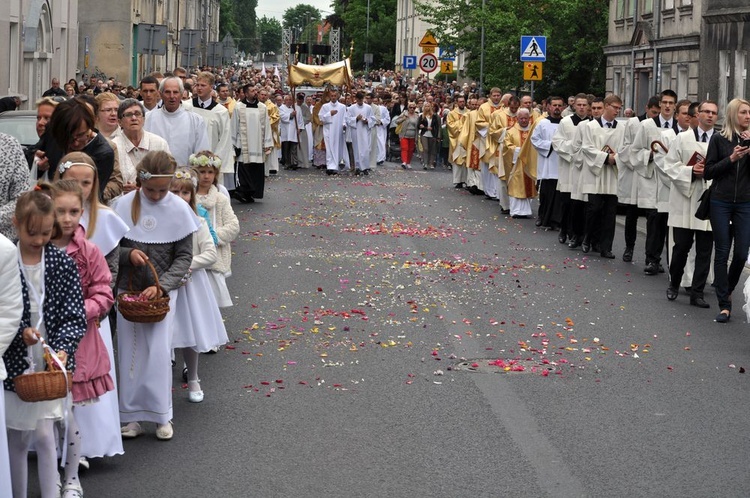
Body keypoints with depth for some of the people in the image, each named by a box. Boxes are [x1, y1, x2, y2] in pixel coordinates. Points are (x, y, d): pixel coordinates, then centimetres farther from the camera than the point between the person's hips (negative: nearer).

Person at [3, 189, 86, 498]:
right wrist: (19, 332, -19)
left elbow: (75, 316, -5)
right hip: (14, 363, 0)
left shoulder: (64, 264, -2)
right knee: (17, 438, 9)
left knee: (43, 435, -4)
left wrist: (63, 349, -20)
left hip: (50, 362, 0)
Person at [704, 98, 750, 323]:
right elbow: (708, 172, -2)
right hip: (721, 202, -2)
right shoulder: (719, 139, -1)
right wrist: (731, 158, -13)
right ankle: (724, 304, 4)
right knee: (722, 253, 0)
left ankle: (727, 290, 27)